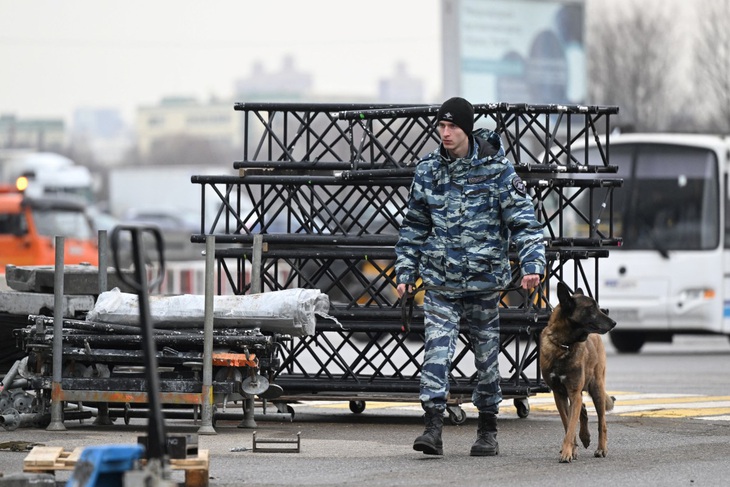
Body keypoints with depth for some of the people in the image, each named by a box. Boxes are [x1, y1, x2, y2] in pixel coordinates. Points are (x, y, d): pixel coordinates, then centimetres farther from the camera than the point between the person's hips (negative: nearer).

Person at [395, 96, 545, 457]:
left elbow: (523, 220, -7)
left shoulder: (496, 170, -6)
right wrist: (405, 272, 10)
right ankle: (433, 426, -16)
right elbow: (414, 226, 13)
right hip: (440, 281, 2)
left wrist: (532, 265, -19)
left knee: (486, 353, 8)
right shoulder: (427, 170, 4)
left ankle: (488, 430, 21)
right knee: (437, 349, -12)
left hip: (484, 279, -2)